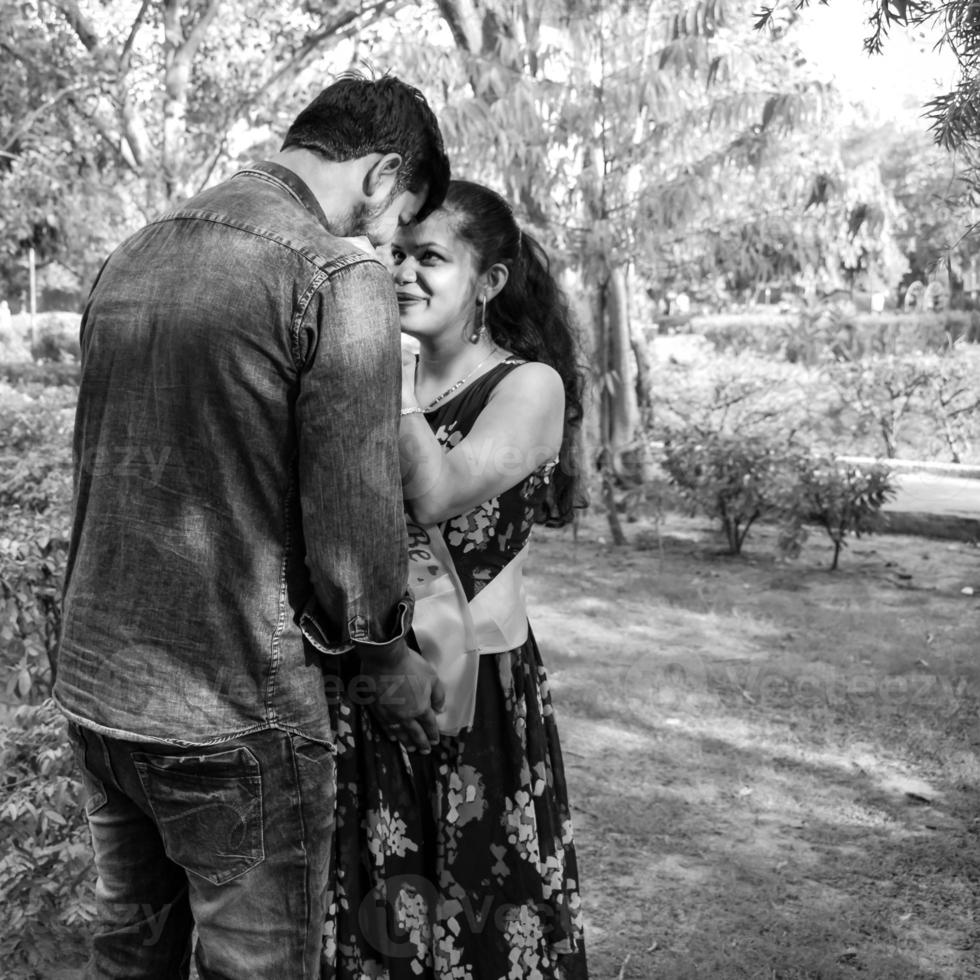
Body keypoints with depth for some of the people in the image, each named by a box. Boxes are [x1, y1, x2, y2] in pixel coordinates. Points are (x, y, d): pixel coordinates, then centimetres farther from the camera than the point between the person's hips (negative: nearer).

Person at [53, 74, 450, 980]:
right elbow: (352, 522, -16)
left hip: (94, 690, 8)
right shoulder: (339, 275, -15)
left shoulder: (132, 258, 9)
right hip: (234, 717, -7)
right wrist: (393, 663, 1)